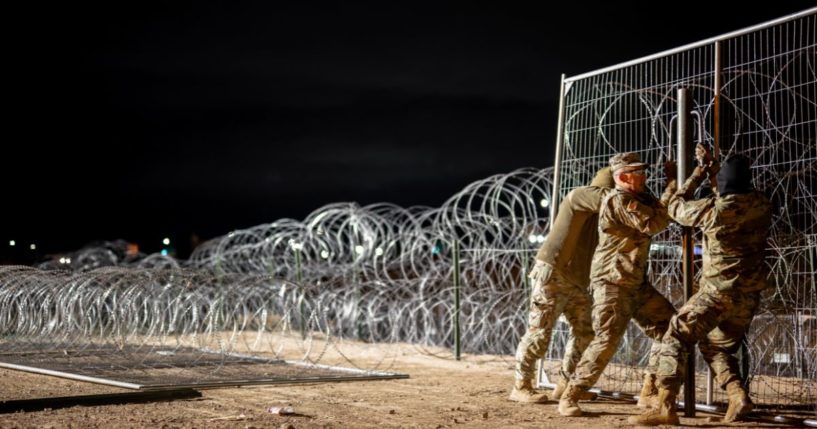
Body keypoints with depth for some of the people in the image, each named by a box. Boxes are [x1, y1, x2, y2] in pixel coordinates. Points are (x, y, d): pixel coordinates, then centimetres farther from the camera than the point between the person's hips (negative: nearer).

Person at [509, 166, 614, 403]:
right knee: (539, 331, -7)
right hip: (552, 273, -9)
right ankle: (520, 387, 0)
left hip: (576, 281, 9)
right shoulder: (580, 195, -10)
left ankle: (566, 385, 19)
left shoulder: (597, 214, 18)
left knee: (584, 332, 8)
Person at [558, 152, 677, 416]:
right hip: (612, 283, -10)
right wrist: (672, 191, -13)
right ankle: (570, 397, -8)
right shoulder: (619, 200, -15)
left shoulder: (638, 199, 17)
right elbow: (653, 224, -22)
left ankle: (650, 391, 10)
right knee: (607, 340, -17)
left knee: (669, 327, 6)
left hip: (636, 283, 10)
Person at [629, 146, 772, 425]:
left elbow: (675, 208, 7)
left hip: (718, 290, -6)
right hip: (749, 294, 6)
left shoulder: (715, 208, -12)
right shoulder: (761, 205, 3)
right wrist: (712, 167, 27)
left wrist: (697, 176, 16)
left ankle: (666, 407, -16)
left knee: (676, 340, -4)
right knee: (717, 346, 23)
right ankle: (738, 396, 3)